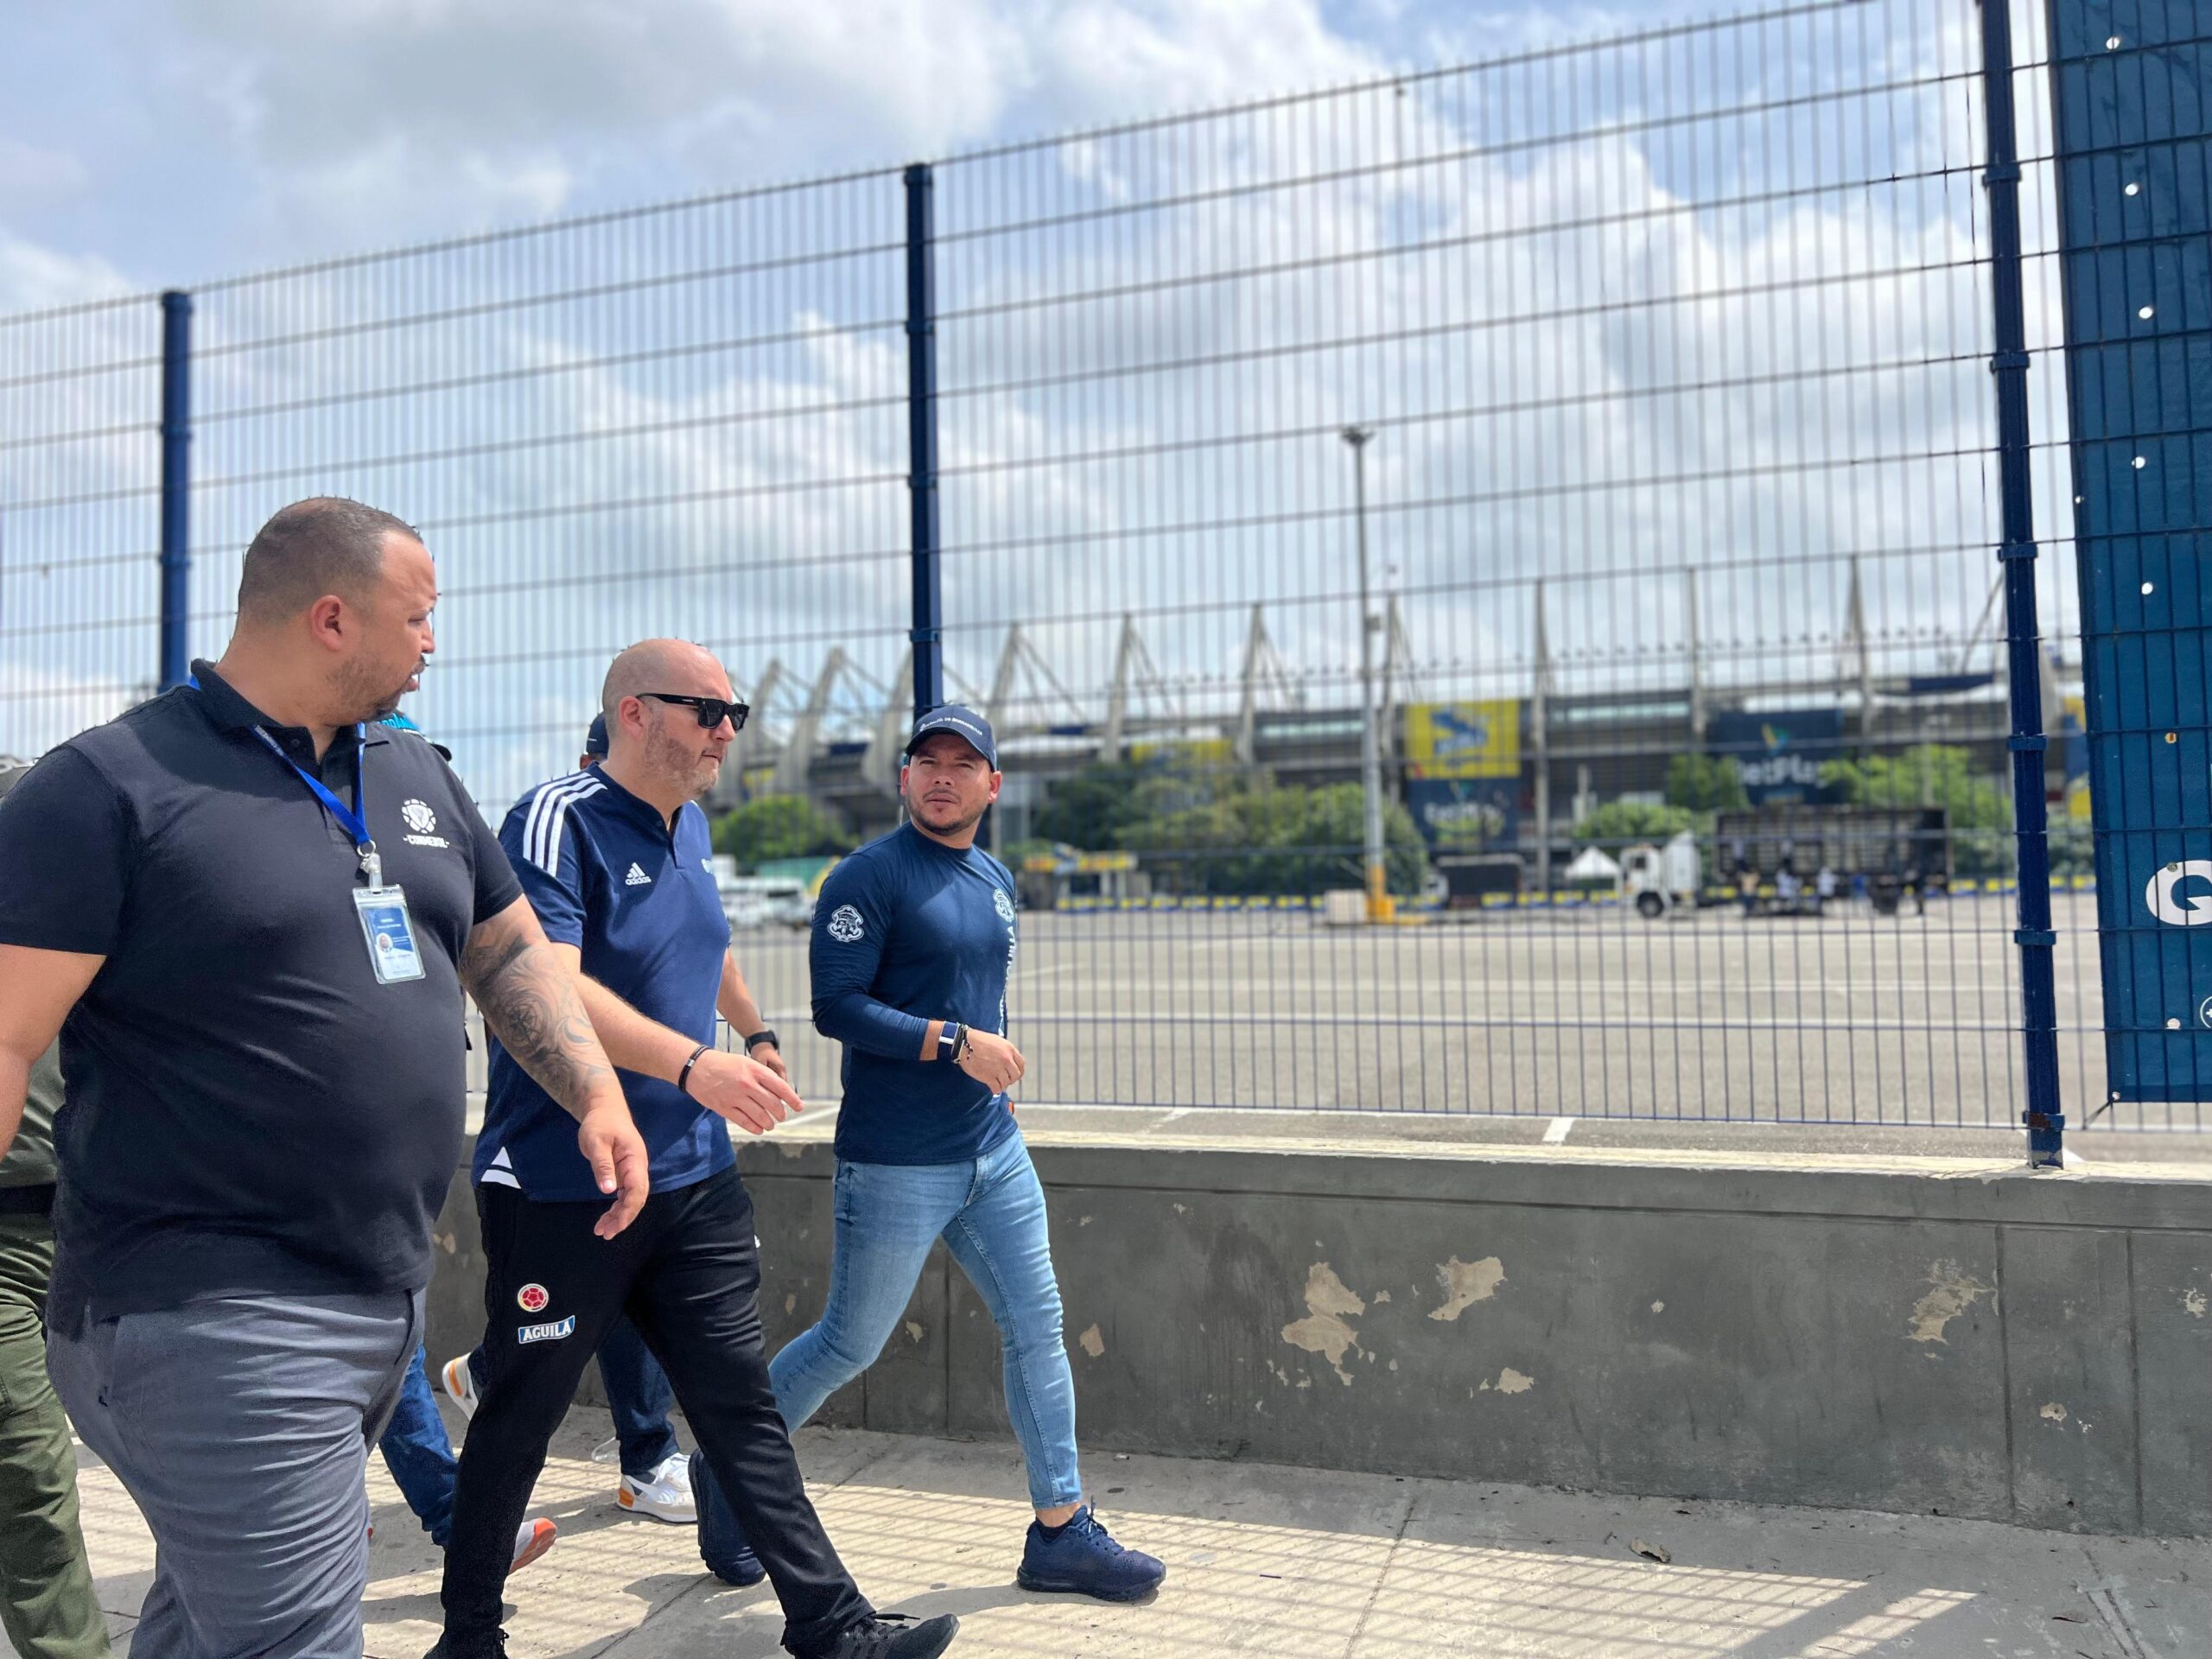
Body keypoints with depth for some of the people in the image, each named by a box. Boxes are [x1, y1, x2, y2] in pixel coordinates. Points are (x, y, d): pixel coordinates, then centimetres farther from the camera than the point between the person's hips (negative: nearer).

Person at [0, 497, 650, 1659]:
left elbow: (509, 952, 19)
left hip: (388, 1301, 7)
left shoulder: (417, 779, 11)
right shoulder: (110, 786, -11)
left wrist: (596, 1094, 6)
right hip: (213, 1319, -7)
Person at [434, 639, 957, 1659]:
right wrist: (693, 1065, -38)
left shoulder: (692, 826, 10)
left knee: (742, 1405, 9)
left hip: (694, 1180, 7)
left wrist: (749, 1040, 27)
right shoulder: (559, 820, -15)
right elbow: (547, 986, -28)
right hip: (559, 1187, -7)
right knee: (518, 1417, 10)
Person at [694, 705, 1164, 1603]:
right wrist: (956, 1044, -21)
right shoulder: (868, 877, -12)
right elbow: (835, 1007, -18)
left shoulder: (997, 880, 12)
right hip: (894, 1167, -7)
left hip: (994, 1156, 7)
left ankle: (1061, 1531, 20)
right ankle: (729, 1471, 30)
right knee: (849, 1346, 6)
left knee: (1036, 1328, 8)